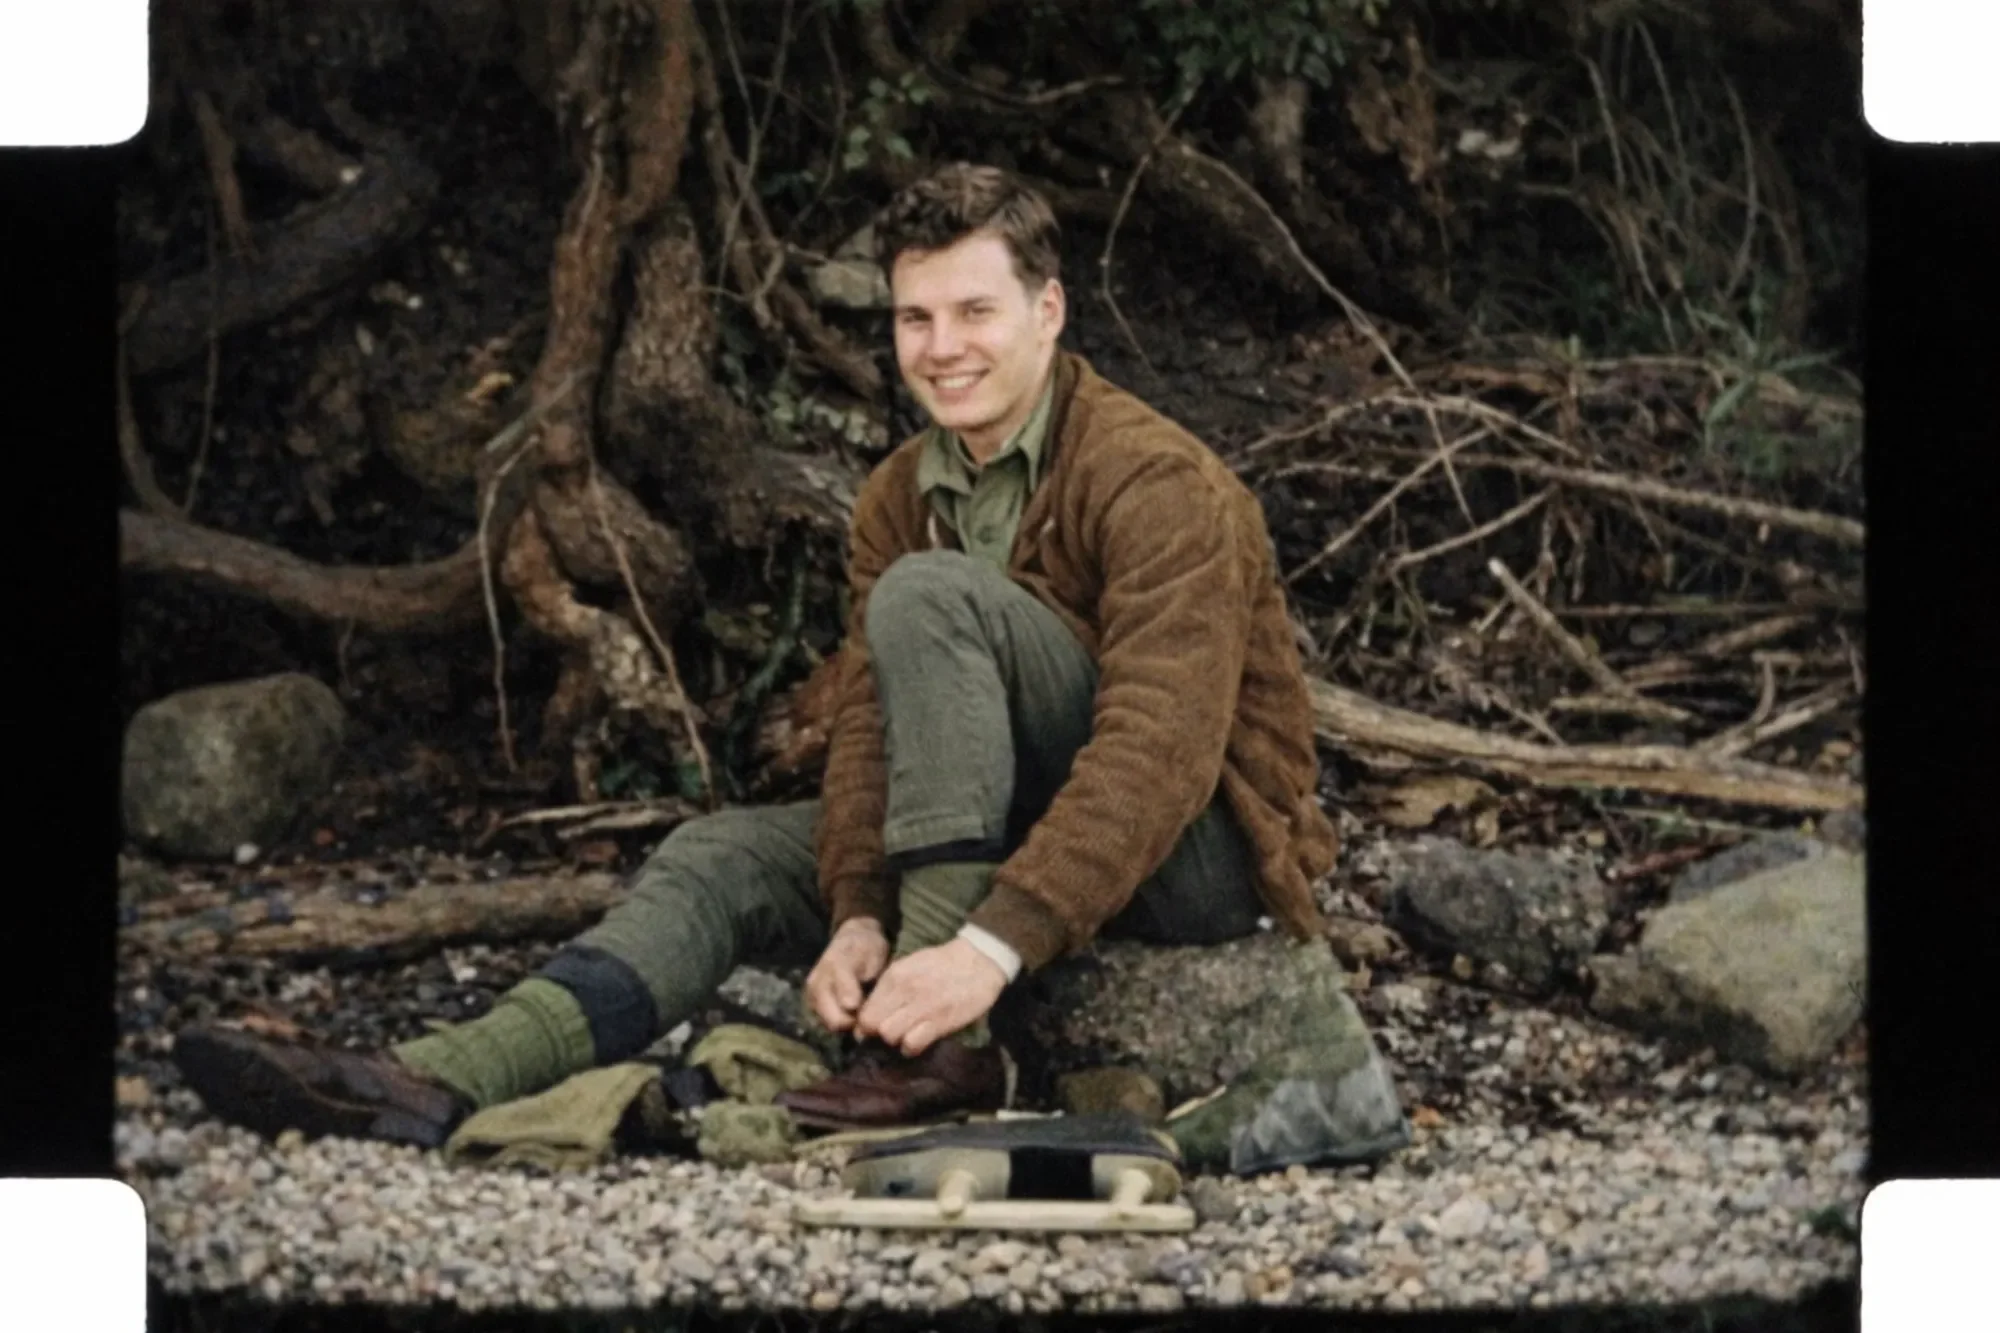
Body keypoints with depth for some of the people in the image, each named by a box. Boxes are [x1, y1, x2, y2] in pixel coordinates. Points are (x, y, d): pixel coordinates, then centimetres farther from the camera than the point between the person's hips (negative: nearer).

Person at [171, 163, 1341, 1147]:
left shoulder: (1158, 482, -17)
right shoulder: (899, 501, 6)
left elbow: (1157, 749, -28)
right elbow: (871, 726, -3)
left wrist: (992, 944, -37)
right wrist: (857, 917, -22)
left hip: (1201, 851, -7)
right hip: (1022, 840, 7)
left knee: (930, 595, -25)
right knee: (728, 857, -8)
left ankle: (948, 1041, -31)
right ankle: (442, 1085, -25)